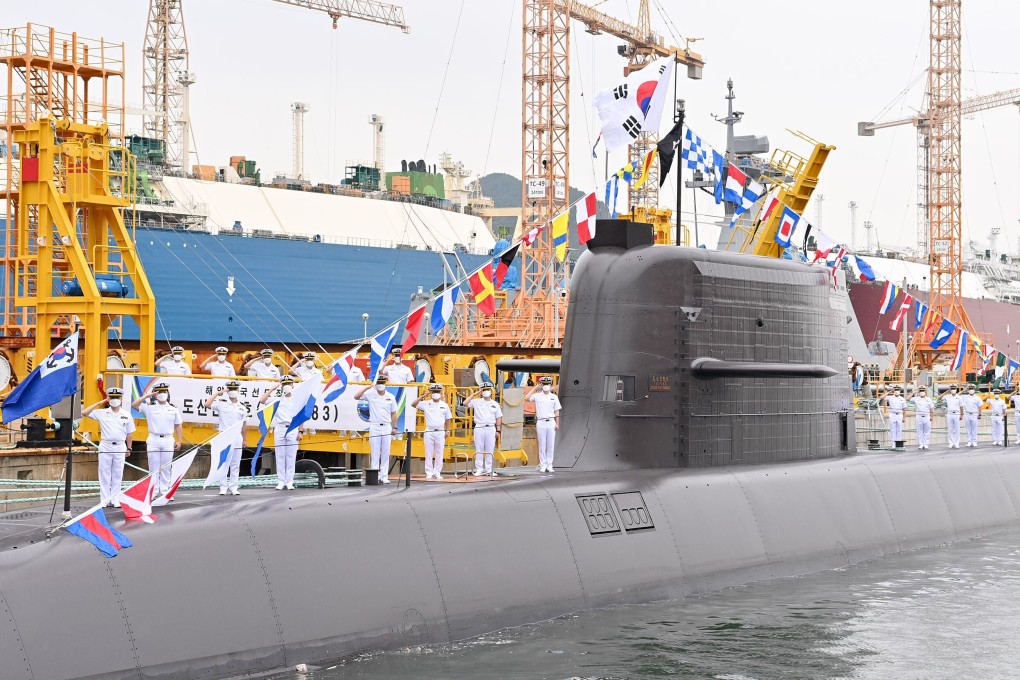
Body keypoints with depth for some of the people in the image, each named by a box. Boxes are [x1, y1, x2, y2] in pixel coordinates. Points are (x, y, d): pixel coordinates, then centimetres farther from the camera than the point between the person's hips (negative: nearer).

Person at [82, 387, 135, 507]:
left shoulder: (126, 415, 4)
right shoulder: (101, 413, 0)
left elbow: (129, 433, 9)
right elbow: (84, 413, -8)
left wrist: (129, 449, 10)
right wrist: (99, 403, -8)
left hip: (120, 447, 1)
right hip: (105, 446, -1)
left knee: (117, 475, 6)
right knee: (104, 474, 2)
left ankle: (115, 499, 12)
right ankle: (104, 500, 8)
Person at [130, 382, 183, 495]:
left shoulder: (173, 409, 8)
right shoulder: (149, 407, 2)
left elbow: (178, 425, 10)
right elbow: (134, 405, -9)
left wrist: (179, 441, 3)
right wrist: (147, 396, -11)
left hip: (168, 440, 1)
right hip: (153, 440, -1)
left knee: (166, 468, 4)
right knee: (154, 468, 2)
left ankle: (165, 492, 8)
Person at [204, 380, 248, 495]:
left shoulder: (242, 406, 9)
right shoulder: (221, 402, -3)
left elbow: (243, 424, 13)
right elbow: (207, 404, -19)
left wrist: (244, 439, 13)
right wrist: (218, 393, -16)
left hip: (237, 437, 3)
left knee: (235, 463, 5)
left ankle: (233, 487, 10)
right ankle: (223, 487, 2)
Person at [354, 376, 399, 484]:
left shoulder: (390, 397, 7)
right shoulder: (370, 394, 0)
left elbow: (393, 413, 10)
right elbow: (356, 397, -11)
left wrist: (394, 427, 5)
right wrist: (366, 387, -14)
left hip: (387, 427, 2)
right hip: (374, 427, -2)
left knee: (386, 453, 3)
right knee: (375, 453, 0)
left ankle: (384, 477, 6)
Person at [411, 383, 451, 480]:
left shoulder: (444, 405, 8)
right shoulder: (425, 404, 3)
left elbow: (447, 419, 13)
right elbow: (413, 404, -6)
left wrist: (447, 431, 6)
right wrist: (422, 396, -10)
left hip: (440, 432, 1)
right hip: (429, 432, -1)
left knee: (439, 453, 2)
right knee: (429, 453, 0)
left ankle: (437, 472, 8)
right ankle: (429, 473, 5)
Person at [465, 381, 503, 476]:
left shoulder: (495, 404, 10)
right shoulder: (476, 402, 5)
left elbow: (498, 418, 10)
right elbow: (465, 404, -8)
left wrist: (498, 430, 3)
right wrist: (474, 394, -7)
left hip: (491, 429, 1)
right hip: (479, 428, -1)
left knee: (489, 450, 2)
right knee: (479, 450, 1)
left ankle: (488, 469, 6)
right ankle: (479, 469, 4)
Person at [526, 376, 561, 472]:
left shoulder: (554, 397, 8)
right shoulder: (537, 396, 4)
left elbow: (556, 411, 10)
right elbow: (527, 398, -12)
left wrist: (557, 423, 2)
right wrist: (535, 388, -7)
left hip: (551, 422, 1)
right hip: (541, 422, -1)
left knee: (551, 445, 2)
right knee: (542, 445, 0)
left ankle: (549, 465, 6)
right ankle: (543, 465, 4)